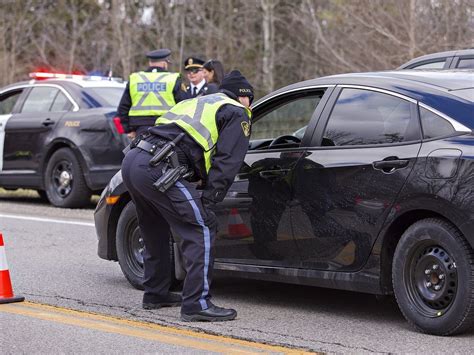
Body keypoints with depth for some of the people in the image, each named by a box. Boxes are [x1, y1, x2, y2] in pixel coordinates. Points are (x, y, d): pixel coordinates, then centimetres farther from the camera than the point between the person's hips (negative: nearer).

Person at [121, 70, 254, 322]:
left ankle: (155, 294, 35)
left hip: (132, 160, 9)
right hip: (157, 168, -9)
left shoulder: (196, 103, 35)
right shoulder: (236, 114, 10)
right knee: (201, 230, -5)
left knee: (156, 232, 26)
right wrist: (208, 199, -4)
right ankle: (197, 304, -10)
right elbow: (226, 162, -3)